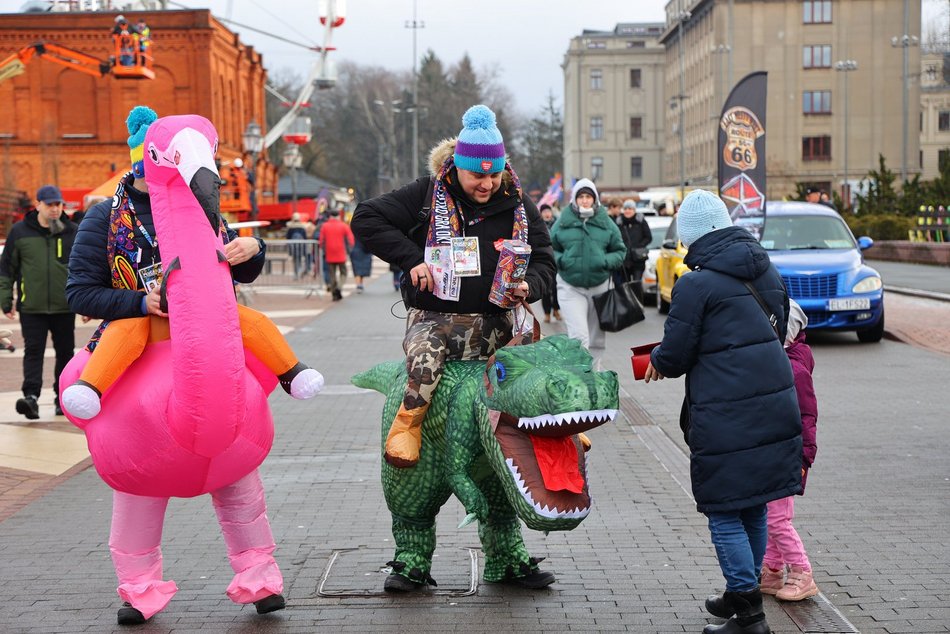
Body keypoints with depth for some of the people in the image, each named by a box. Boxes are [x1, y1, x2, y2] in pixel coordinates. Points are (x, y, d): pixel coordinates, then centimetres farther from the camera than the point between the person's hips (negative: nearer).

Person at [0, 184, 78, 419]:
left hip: (65, 306, 1)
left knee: (65, 353, 8)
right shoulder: (20, 231, 3)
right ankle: (31, 397, -17)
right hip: (31, 307, -1)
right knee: (33, 351, -9)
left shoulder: (72, 232, 5)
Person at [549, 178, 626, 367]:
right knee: (578, 337, -16)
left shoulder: (606, 223, 4)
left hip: (600, 286, 3)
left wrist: (606, 261, -9)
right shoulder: (563, 222, 0)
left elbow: (620, 251, 10)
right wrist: (560, 260, -11)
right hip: (570, 288, -3)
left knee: (597, 339, 14)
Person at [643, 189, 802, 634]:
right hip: (775, 409, 8)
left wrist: (657, 361, 14)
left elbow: (675, 355, -10)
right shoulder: (768, 272, 10)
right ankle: (742, 595, 30)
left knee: (725, 515, 1)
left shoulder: (696, 285, -13)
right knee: (754, 510, 18)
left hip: (725, 419, -8)